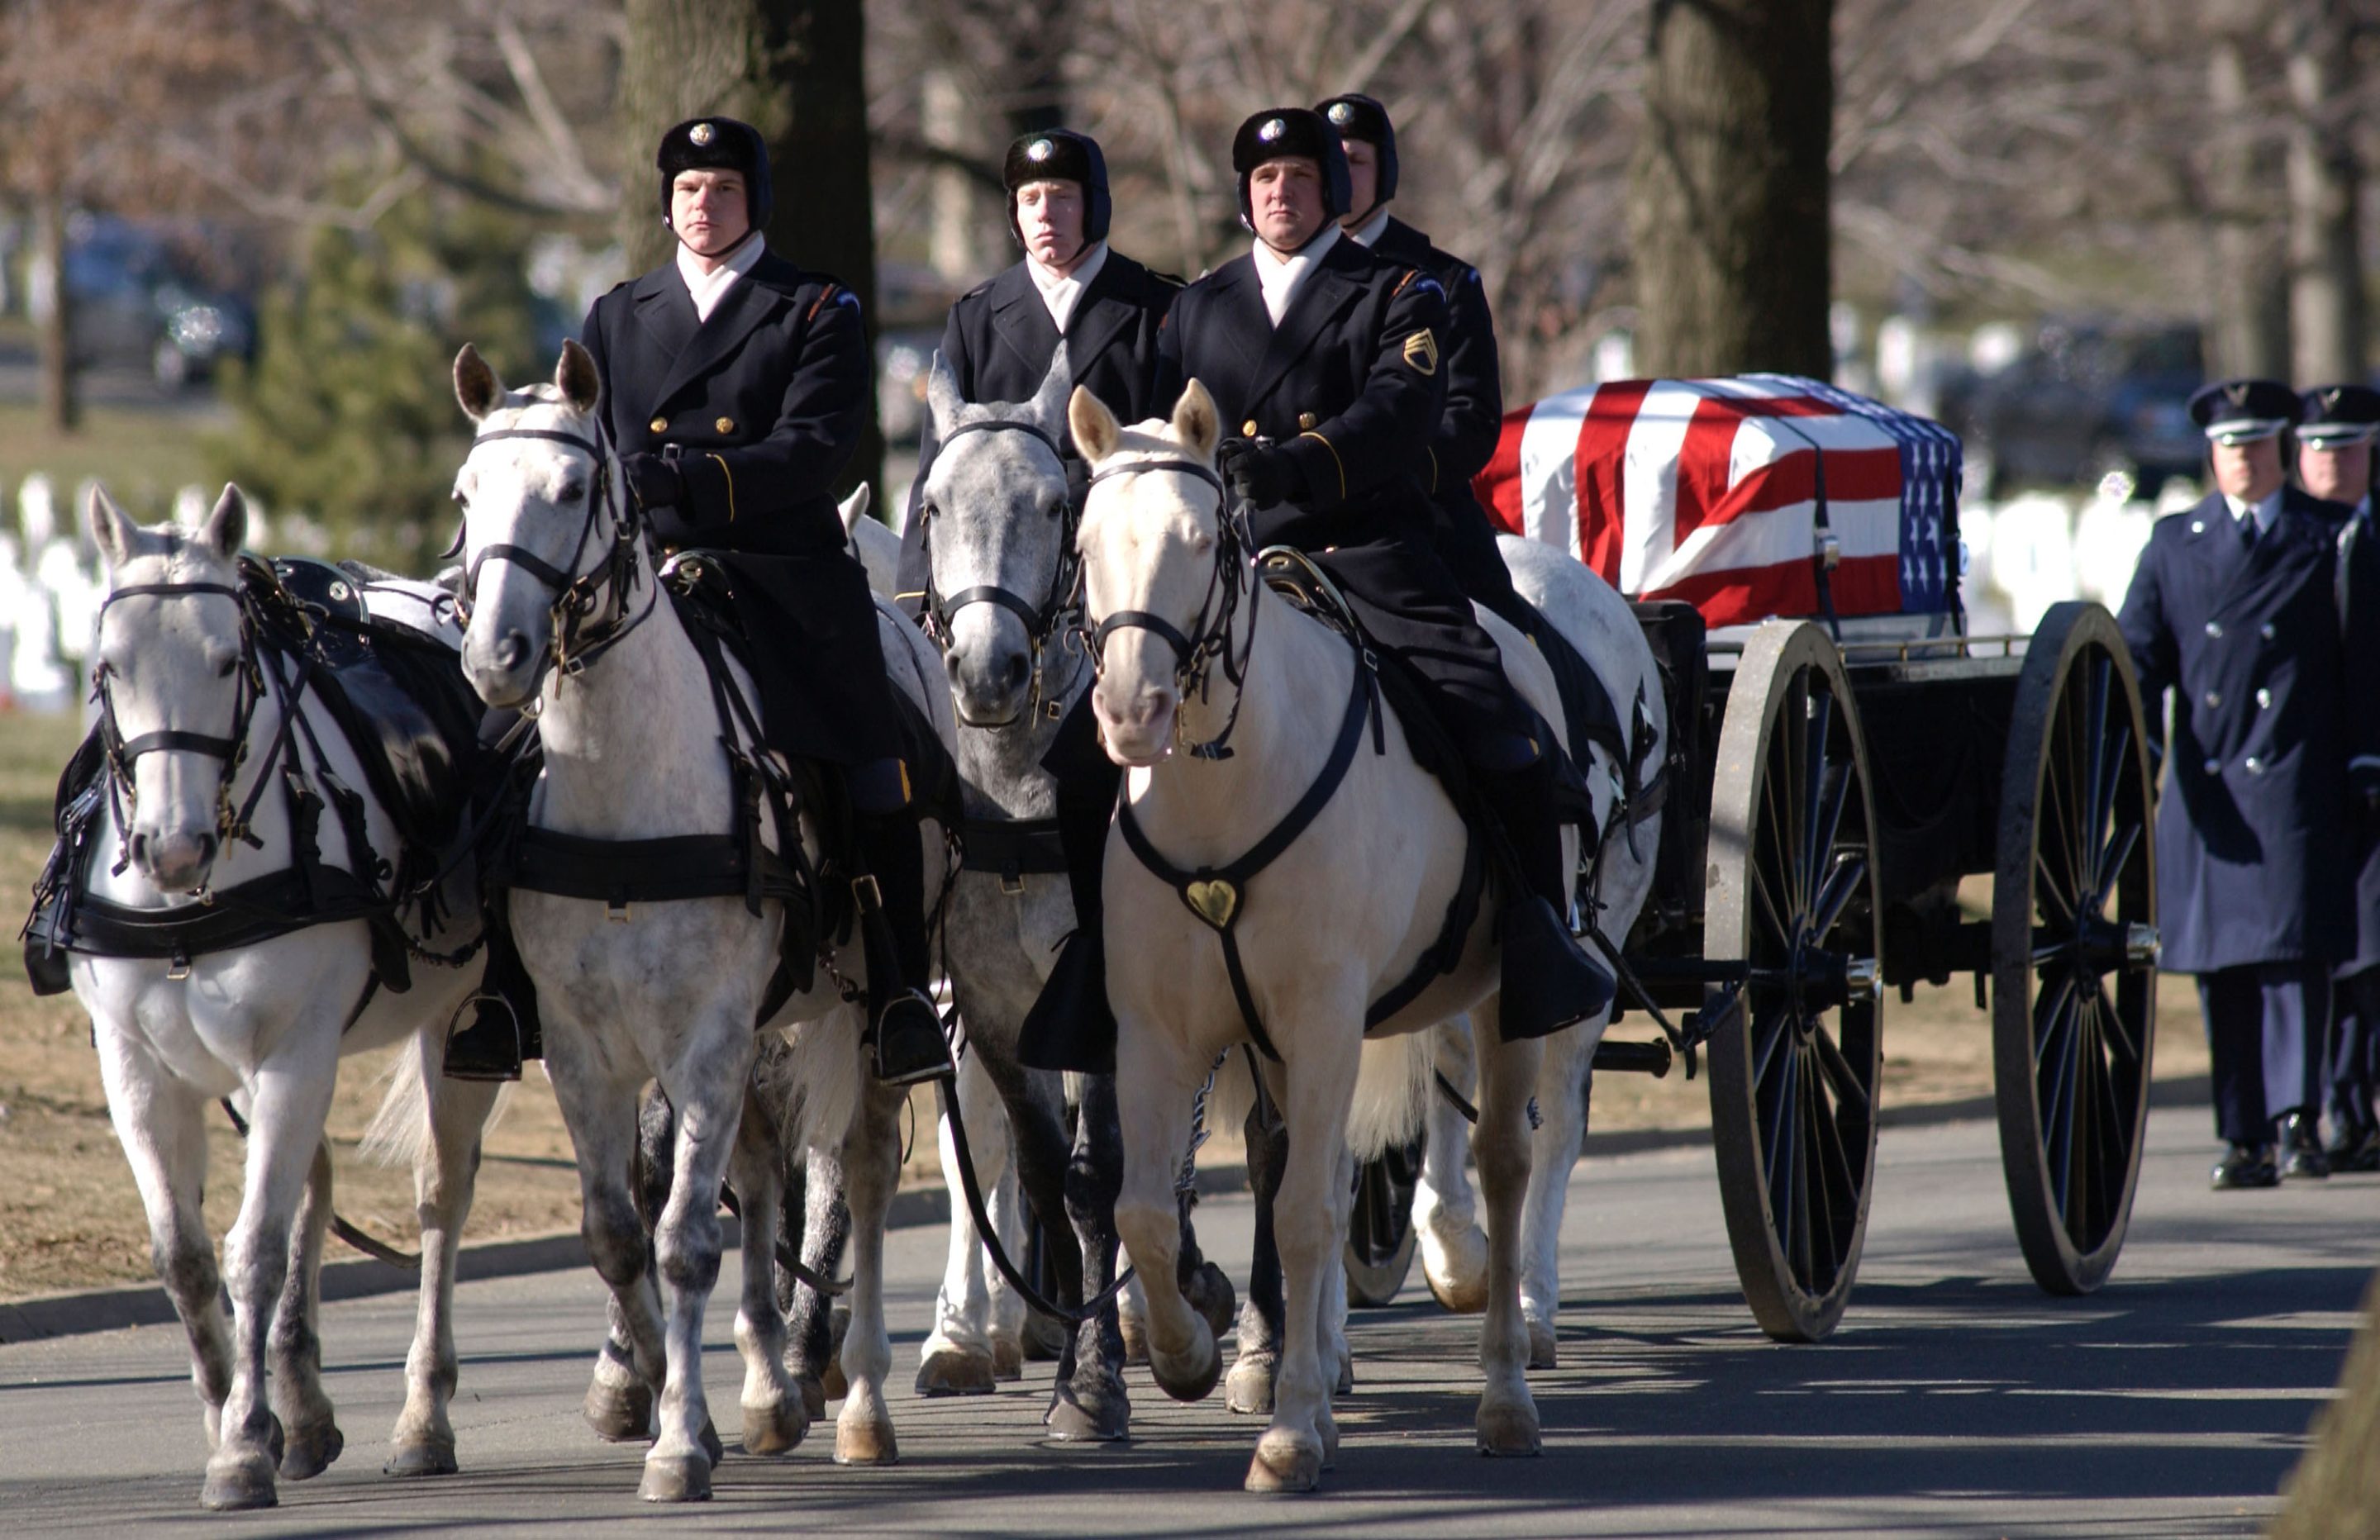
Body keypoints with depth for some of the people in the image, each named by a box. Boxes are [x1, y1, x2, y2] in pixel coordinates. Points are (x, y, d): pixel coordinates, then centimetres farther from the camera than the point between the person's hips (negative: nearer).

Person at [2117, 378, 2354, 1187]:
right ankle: (2244, 1141, 7)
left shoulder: (2326, 538, 7)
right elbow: (2137, 652, 8)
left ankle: (2297, 1121, -16)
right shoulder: (2173, 544, 13)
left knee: (2293, 946, -13)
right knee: (2220, 966, 3)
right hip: (2204, 782, 3)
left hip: (2293, 779, -3)